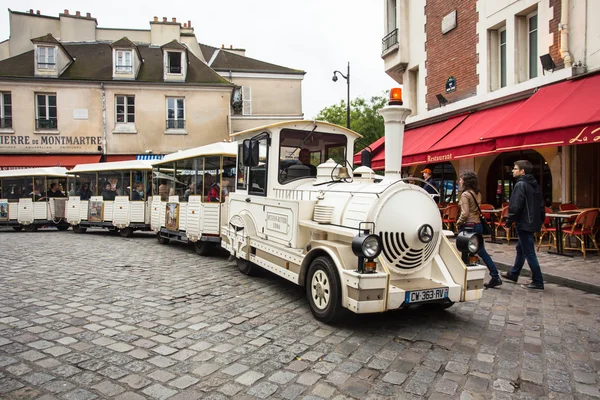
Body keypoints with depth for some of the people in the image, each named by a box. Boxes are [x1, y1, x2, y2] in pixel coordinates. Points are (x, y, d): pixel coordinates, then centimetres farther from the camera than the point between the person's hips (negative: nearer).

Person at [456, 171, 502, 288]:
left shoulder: (465, 194, -15)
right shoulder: (477, 193, 9)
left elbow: (465, 213, -21)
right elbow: (476, 209, 15)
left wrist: (459, 222, -5)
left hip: (468, 226, -8)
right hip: (478, 224, 8)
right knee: (482, 251, 14)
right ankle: (495, 277, 14)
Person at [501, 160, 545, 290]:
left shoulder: (520, 184, -16)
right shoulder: (534, 184, 13)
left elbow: (515, 206, -20)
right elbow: (541, 205, 17)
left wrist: (509, 222, -11)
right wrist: (540, 220, 21)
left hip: (524, 224, -10)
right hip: (533, 223, 10)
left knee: (529, 253, -4)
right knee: (520, 249, 21)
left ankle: (538, 282, 1)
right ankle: (513, 274, 34)